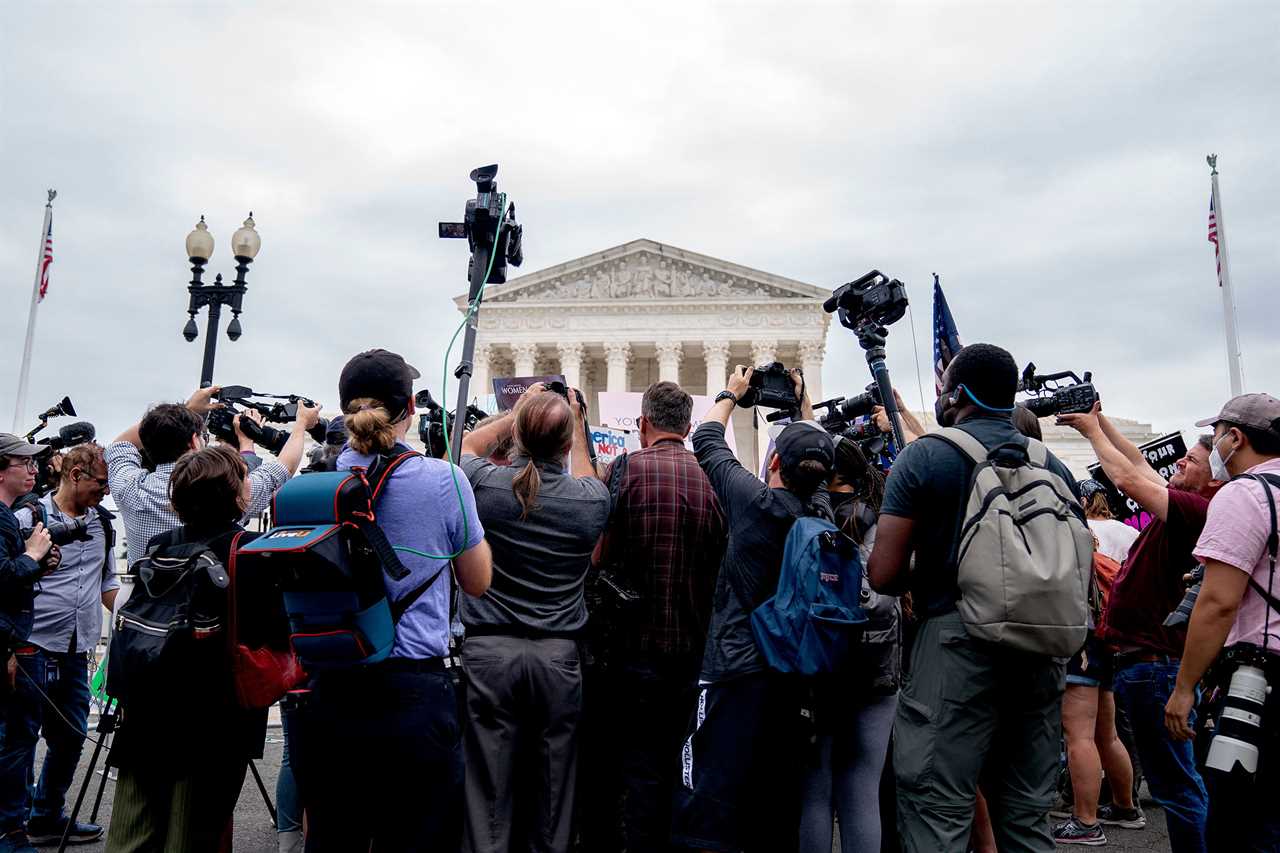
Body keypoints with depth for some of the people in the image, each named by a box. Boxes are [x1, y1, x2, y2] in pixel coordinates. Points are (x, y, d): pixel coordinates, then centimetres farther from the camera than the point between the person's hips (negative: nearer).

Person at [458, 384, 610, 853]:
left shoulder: (485, 484, -7)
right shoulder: (591, 499, -5)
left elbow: (466, 446, 17)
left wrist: (513, 414, 25)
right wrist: (578, 428, 30)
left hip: (490, 650, 0)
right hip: (558, 654, 1)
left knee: (489, 785, 6)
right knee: (553, 783, 11)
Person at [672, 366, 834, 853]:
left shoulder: (757, 501, -12)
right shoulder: (823, 513, 1)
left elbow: (707, 440, 3)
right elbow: (814, 458, 22)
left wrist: (731, 393, 19)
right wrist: (802, 404, 32)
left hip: (735, 671, -6)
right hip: (792, 672, 6)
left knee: (707, 810, -4)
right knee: (778, 804, 17)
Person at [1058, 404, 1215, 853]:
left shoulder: (1198, 511, -15)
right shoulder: (1180, 508, 12)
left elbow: (1129, 479, -20)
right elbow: (1140, 465, 22)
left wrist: (1092, 430, -5)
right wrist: (1100, 419, 17)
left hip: (1153, 661, -10)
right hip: (1142, 655, 10)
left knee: (1176, 785, -3)